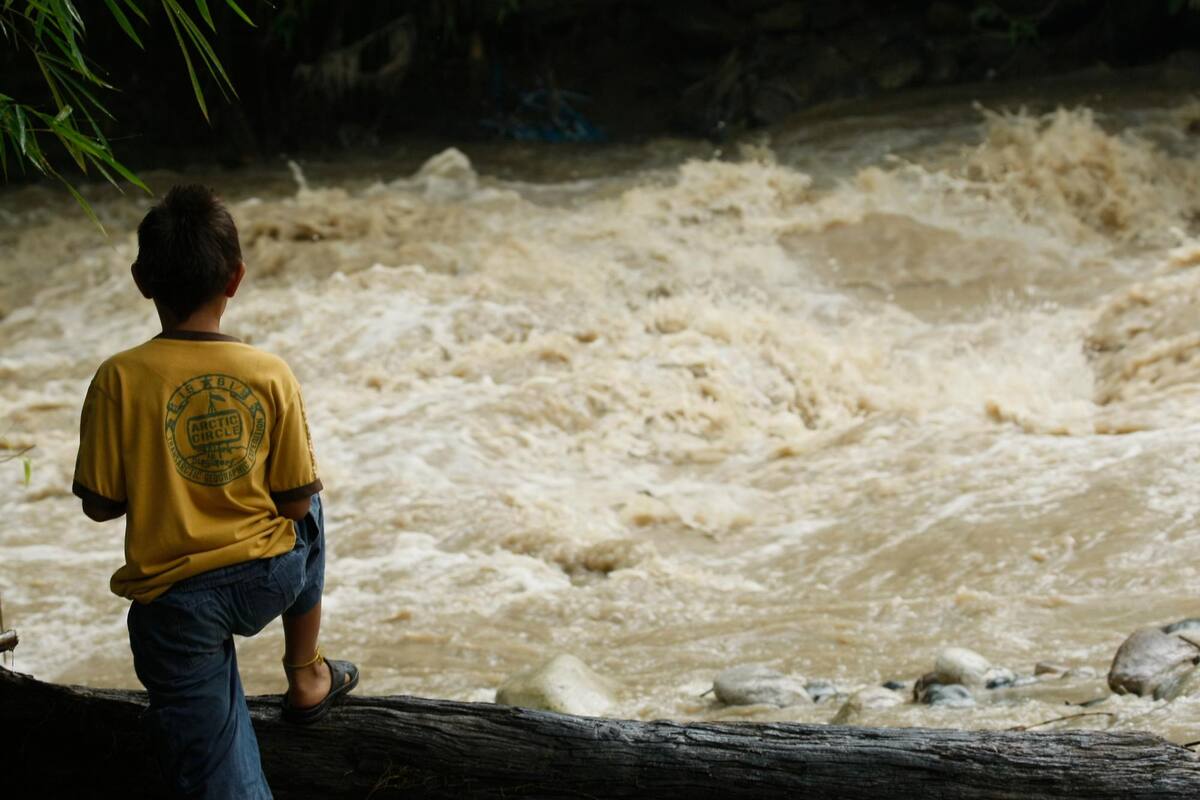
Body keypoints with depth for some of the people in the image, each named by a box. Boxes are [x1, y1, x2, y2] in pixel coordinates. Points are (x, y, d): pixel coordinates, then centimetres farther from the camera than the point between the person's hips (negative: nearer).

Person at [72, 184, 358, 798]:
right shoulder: (271, 377, -9)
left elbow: (99, 504, -8)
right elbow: (295, 502, -4)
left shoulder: (119, 380, -13)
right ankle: (305, 677, 44)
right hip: (269, 580, 2)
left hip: (173, 602, -2)